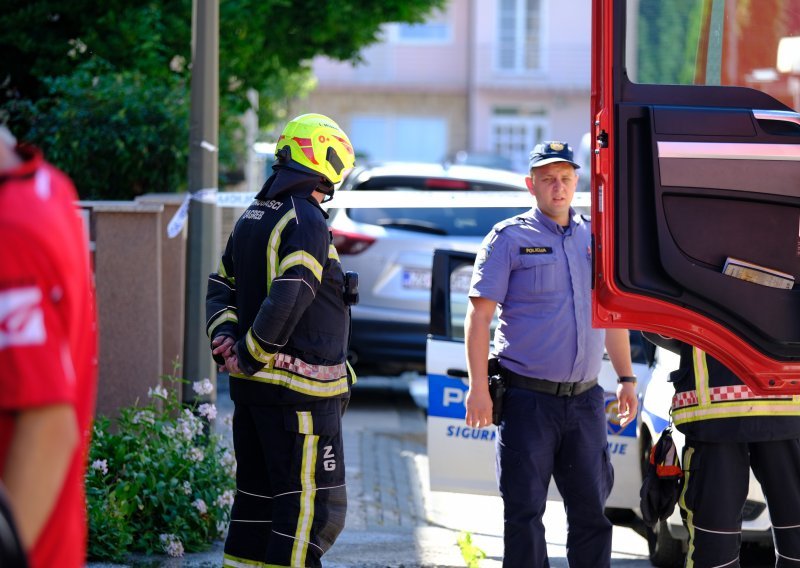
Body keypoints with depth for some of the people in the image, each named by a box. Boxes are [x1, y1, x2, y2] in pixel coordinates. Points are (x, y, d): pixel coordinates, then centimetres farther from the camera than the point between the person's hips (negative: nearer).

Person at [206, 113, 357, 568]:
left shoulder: (252, 218, 15)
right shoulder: (307, 223, -16)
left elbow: (222, 288, 20)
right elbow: (287, 300, -25)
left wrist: (224, 337, 5)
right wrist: (250, 353, -15)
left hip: (253, 387, 9)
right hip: (300, 390, -9)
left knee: (258, 494, 17)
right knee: (317, 505, -5)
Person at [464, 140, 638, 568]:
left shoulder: (596, 239, 12)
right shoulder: (509, 238, -2)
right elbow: (479, 315, -6)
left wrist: (626, 377, 15)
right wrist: (478, 386, -13)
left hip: (585, 399, 4)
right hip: (528, 399, -4)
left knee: (591, 509, 8)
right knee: (524, 512, -1)